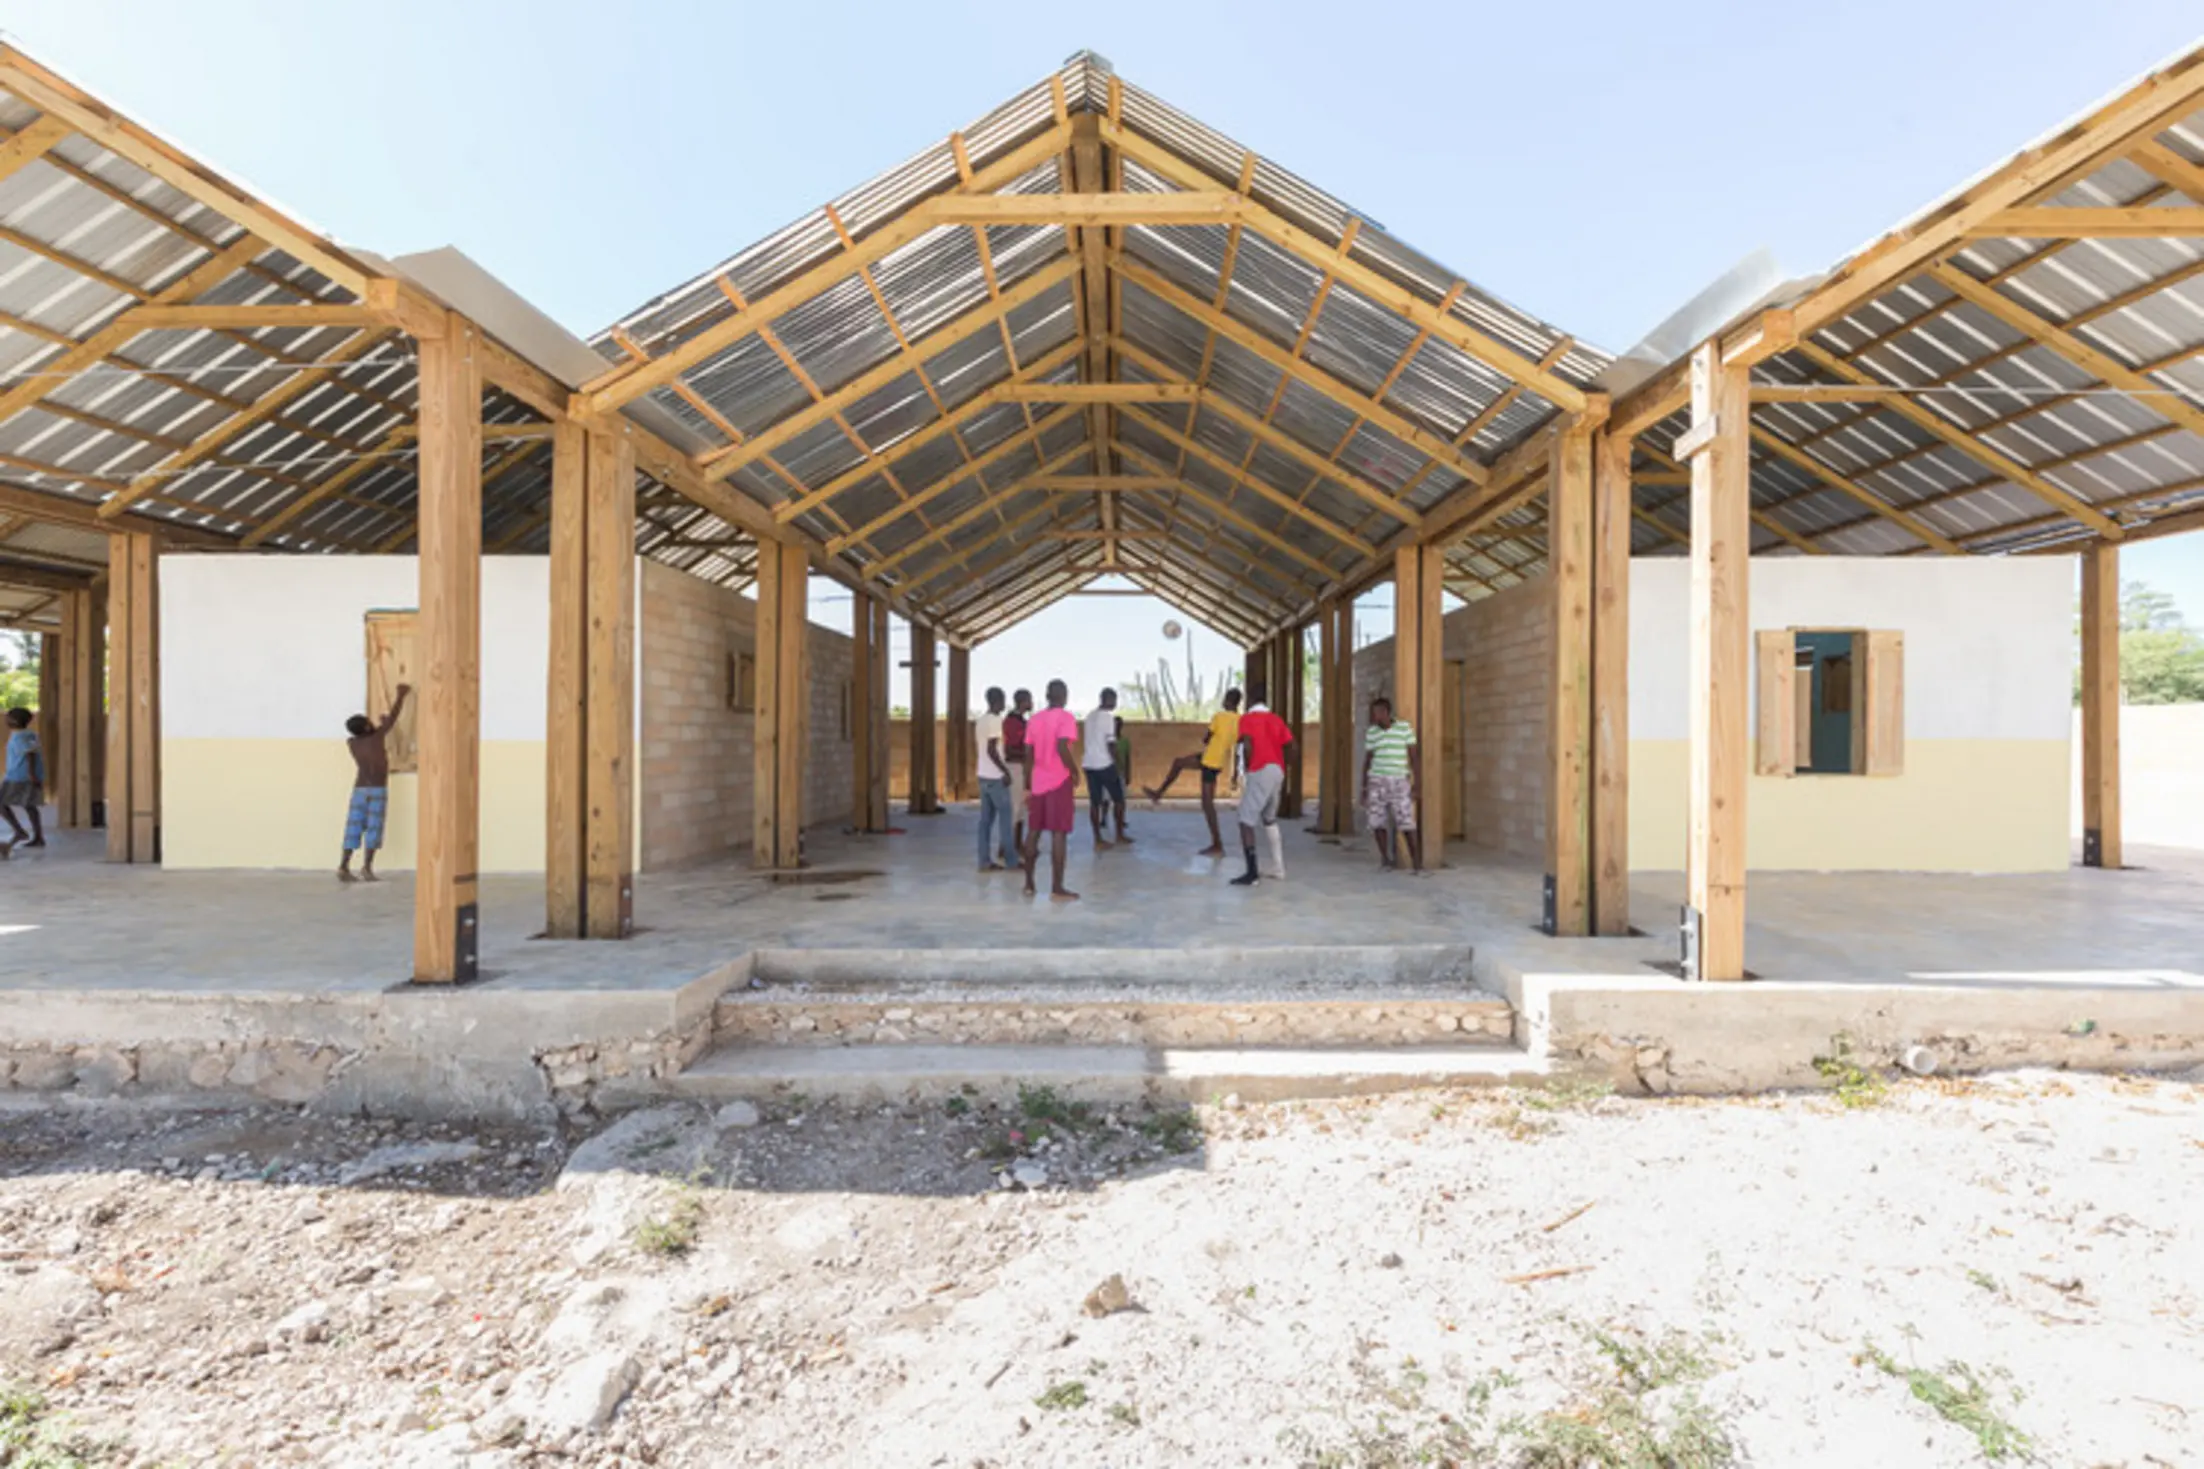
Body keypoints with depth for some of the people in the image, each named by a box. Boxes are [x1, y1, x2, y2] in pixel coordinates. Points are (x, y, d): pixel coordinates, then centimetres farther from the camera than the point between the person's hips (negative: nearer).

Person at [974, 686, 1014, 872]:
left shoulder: (980, 720, 12)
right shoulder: (996, 720, -15)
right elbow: (991, 750, -21)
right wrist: (1005, 771, -17)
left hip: (983, 775, 8)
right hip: (996, 776, -8)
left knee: (986, 819, 7)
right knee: (1006, 816, 0)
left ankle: (985, 861, 8)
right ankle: (1010, 859, 5)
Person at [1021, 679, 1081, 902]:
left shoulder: (1034, 719, 9)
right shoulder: (1066, 717, -10)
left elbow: (1028, 753, 9)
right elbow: (1062, 748, -23)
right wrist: (1074, 770, -10)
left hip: (1039, 781, 6)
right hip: (1060, 782, -6)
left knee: (1033, 831, 12)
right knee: (1059, 834, -4)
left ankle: (1029, 883, 17)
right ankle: (1057, 888, -3)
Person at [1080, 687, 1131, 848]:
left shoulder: (1090, 714, 12)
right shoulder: (1108, 717, -12)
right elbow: (1110, 744, -14)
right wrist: (1118, 762, -6)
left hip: (1089, 763, 7)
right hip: (1105, 764, -7)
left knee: (1094, 801, 5)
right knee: (1118, 798, 10)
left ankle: (1098, 839, 4)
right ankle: (1120, 834, 17)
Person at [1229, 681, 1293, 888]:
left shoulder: (1247, 719, -3)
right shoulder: (1276, 719, 16)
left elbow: (1248, 745, -19)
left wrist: (1247, 769, -5)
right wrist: (1284, 777, 18)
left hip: (1260, 772, -7)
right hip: (1278, 771, 7)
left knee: (1246, 822, -4)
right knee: (1269, 819, 23)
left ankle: (1252, 873, -10)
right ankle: (1279, 867, 24)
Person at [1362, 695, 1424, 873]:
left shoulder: (1405, 728, -3)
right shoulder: (1371, 733, 4)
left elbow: (1415, 756, -2)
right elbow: (1367, 761, 8)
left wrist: (1418, 783, -9)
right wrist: (1364, 789, 6)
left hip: (1400, 782, -2)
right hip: (1377, 781, 2)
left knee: (1407, 824, -9)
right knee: (1378, 823, -2)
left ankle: (1418, 864, -2)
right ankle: (1387, 860, 12)